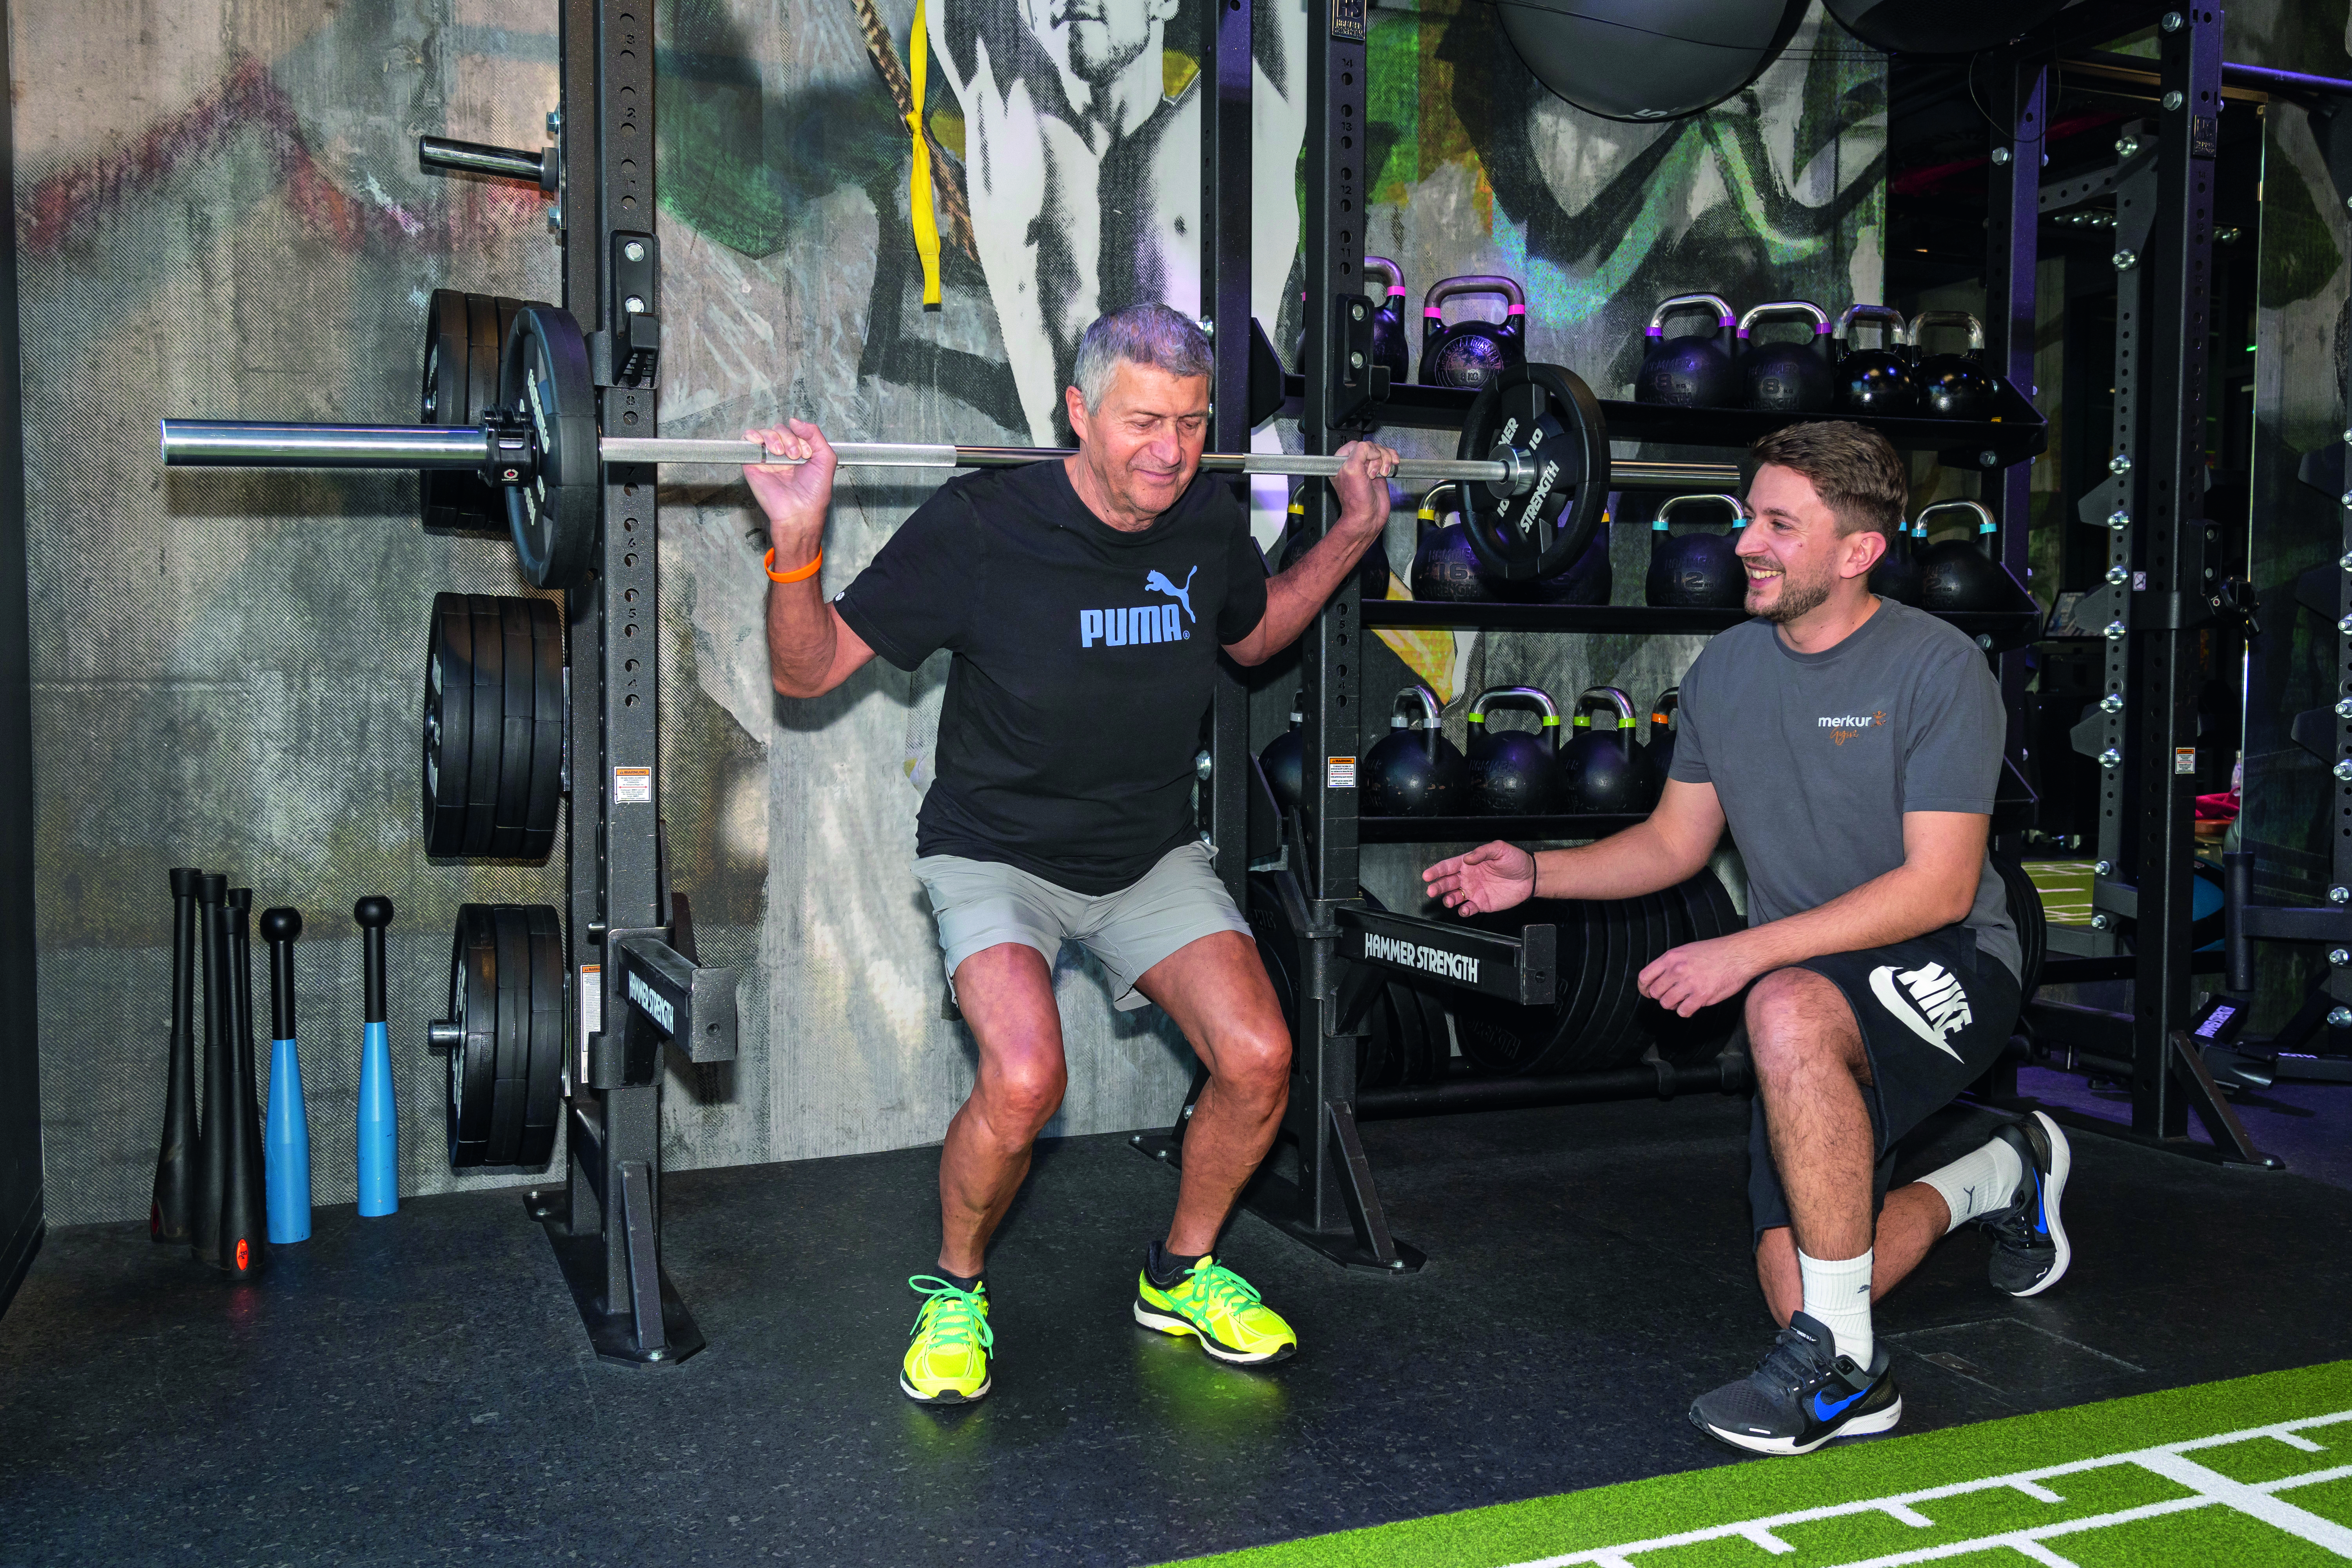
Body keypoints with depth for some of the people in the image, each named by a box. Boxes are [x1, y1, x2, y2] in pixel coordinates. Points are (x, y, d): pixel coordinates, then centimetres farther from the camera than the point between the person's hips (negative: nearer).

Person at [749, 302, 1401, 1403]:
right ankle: (954, 1290, 3)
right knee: (1024, 1080, -29)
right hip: (998, 854, -4)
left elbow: (1254, 635, 19)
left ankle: (1183, 1276, 14)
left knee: (1258, 1059, -16)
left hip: (1152, 854, 4)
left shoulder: (1210, 524, -5)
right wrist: (797, 543, -30)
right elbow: (807, 671, -13)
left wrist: (1354, 531, 9)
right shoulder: (979, 527, -19)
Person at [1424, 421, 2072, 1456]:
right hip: (1815, 996, 6)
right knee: (1799, 1290, -2)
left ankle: (1843, 1369, -25)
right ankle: (2001, 1177, 30)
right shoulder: (1727, 669, 5)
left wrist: (1750, 952, -29)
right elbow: (1675, 840, 13)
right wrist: (1536, 875, -3)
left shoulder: (1937, 669, -15)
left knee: (1789, 1010, -40)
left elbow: (1940, 884, -21)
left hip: (1947, 972, -6)